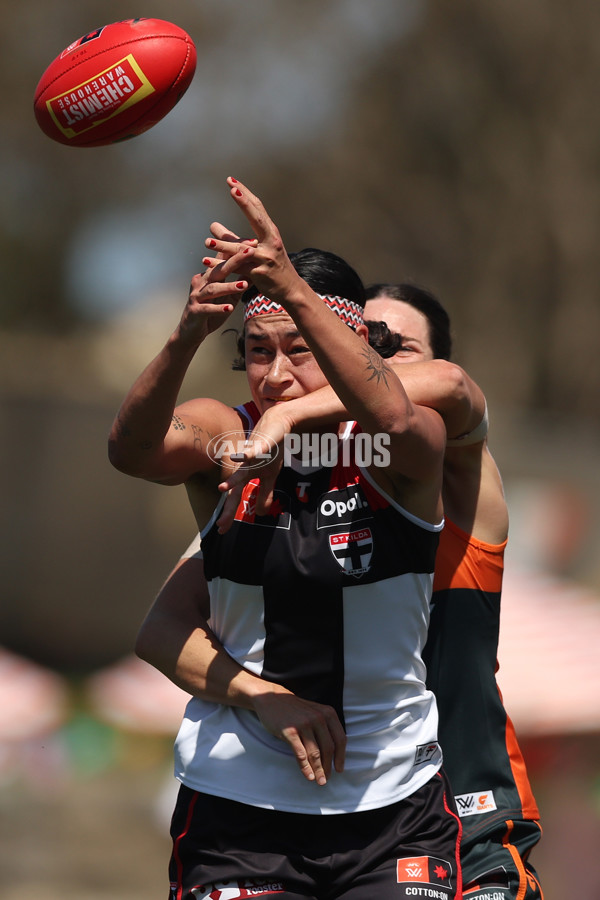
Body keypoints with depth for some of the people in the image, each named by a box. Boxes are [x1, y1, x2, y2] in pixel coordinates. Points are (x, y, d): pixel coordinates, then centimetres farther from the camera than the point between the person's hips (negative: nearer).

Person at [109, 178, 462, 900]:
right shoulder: (224, 440, -2)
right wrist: (186, 338, -42)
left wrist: (295, 291, -43)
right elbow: (131, 447, -22)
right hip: (235, 800, 1)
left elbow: (393, 420, -30)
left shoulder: (403, 452, -5)